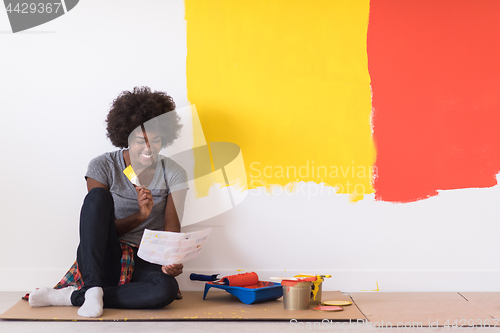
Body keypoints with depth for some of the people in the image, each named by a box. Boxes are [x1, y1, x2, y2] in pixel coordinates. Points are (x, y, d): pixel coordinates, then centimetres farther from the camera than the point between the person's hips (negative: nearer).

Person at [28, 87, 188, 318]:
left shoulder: (173, 173, 2)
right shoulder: (103, 167, -3)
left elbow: (172, 228, -3)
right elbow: (101, 228, -5)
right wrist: (139, 216, -24)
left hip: (145, 264, 1)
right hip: (103, 260, -1)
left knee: (167, 288, -36)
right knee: (97, 195, -27)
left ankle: (72, 296, -24)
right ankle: (93, 290, -33)